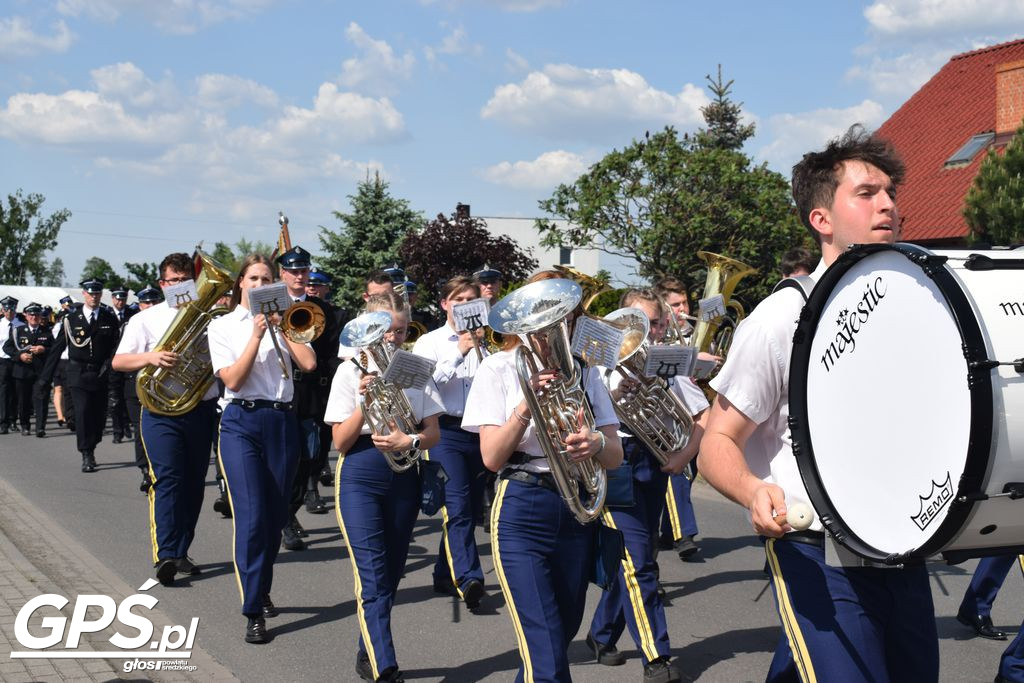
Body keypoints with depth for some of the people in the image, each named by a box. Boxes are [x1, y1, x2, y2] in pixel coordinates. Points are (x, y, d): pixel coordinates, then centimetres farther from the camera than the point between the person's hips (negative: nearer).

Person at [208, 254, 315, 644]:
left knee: (275, 517, 8)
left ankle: (262, 591, 28)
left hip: (282, 422, 3)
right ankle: (253, 612, -9)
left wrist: (279, 328, -4)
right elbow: (232, 380, -8)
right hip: (242, 423, -3)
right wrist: (255, 337, -13)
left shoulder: (282, 322, 12)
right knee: (250, 518, -12)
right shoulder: (222, 326, 4)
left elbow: (308, 364, -4)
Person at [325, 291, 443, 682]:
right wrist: (365, 402, -21)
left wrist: (409, 441, -19)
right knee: (372, 577, -12)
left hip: (404, 477, 4)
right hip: (360, 478, -3)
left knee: (391, 575, 10)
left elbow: (433, 434, 3)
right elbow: (341, 442, -6)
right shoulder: (350, 371, -2)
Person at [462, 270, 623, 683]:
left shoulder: (584, 371, 8)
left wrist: (596, 443, -22)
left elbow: (615, 456, 2)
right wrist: (527, 405, -24)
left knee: (560, 640, 13)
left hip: (578, 512, 4)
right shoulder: (498, 369, -2)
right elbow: (491, 458, -10)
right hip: (522, 514, -4)